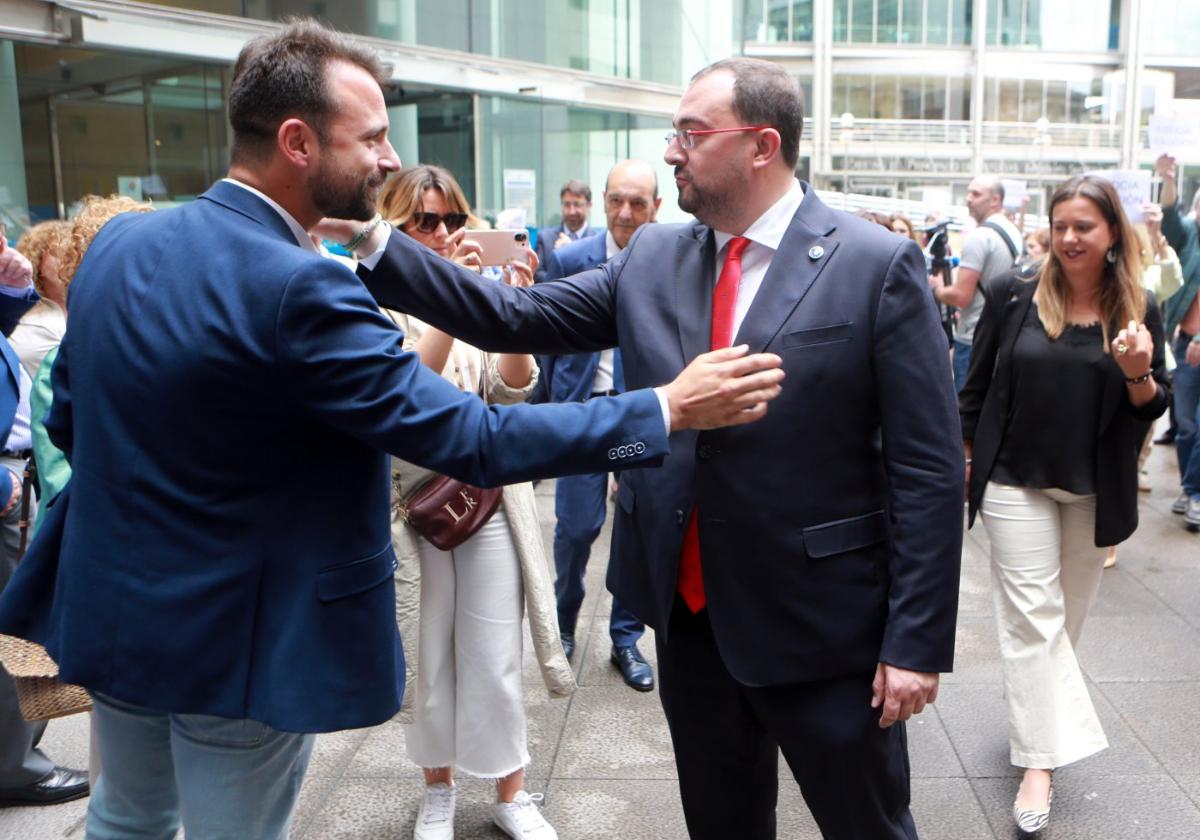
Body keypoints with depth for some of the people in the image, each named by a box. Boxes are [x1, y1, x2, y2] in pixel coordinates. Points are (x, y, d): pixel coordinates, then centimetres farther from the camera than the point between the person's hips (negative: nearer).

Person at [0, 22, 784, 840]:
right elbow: (472, 438, -28)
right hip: (230, 643, -7)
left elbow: (68, 419, 7)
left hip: (110, 609, 8)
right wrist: (668, 407, -22)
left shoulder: (117, 241, -4)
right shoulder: (298, 290, -28)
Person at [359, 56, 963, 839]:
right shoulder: (654, 259, 4)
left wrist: (917, 641, -13)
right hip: (690, 616, 5)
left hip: (823, 624, -4)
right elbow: (513, 317, 0)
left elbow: (928, 469, -12)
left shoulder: (879, 265, -11)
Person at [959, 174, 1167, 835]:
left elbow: (1150, 409, 2)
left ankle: (1033, 707, 40)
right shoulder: (1013, 294, -8)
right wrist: (963, 460, 2)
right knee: (1032, 614, -2)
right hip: (1016, 479, -2)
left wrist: (1138, 374, -20)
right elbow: (977, 385, 0)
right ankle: (1039, 758, 3)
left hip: (1095, 488, 2)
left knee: (1069, 612, 16)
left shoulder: (1137, 309, -3)